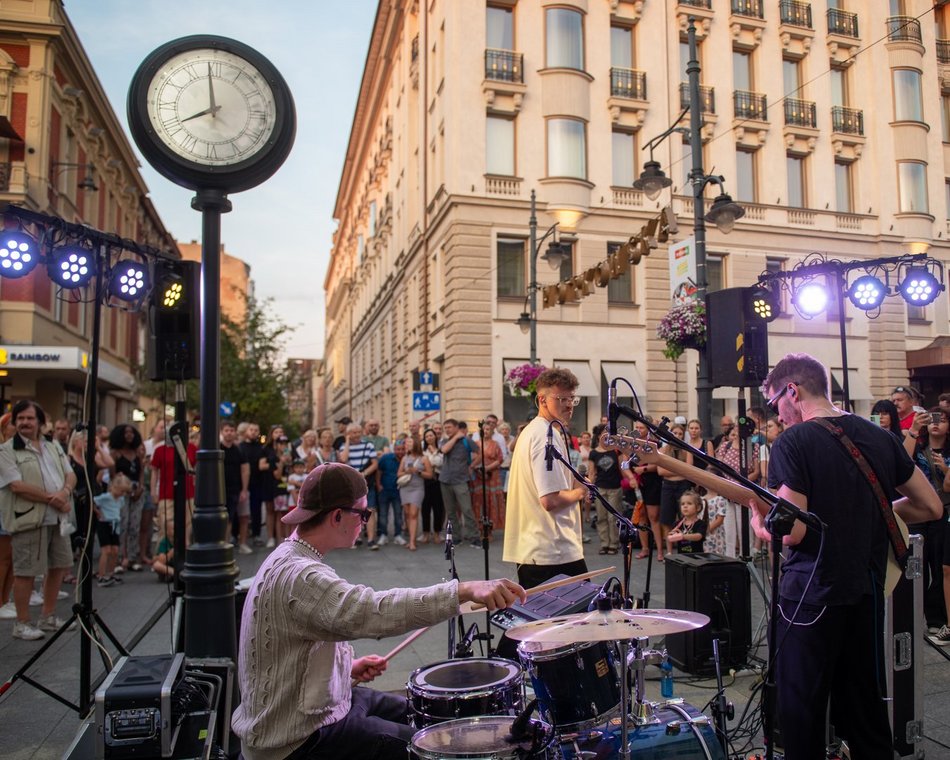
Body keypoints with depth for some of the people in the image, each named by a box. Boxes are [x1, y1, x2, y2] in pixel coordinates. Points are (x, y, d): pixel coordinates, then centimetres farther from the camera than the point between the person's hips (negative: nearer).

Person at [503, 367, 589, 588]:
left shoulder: (530, 431, 15)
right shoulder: (548, 436, -17)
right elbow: (551, 500, -24)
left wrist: (573, 483, 13)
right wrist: (579, 492, -6)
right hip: (555, 552, -10)